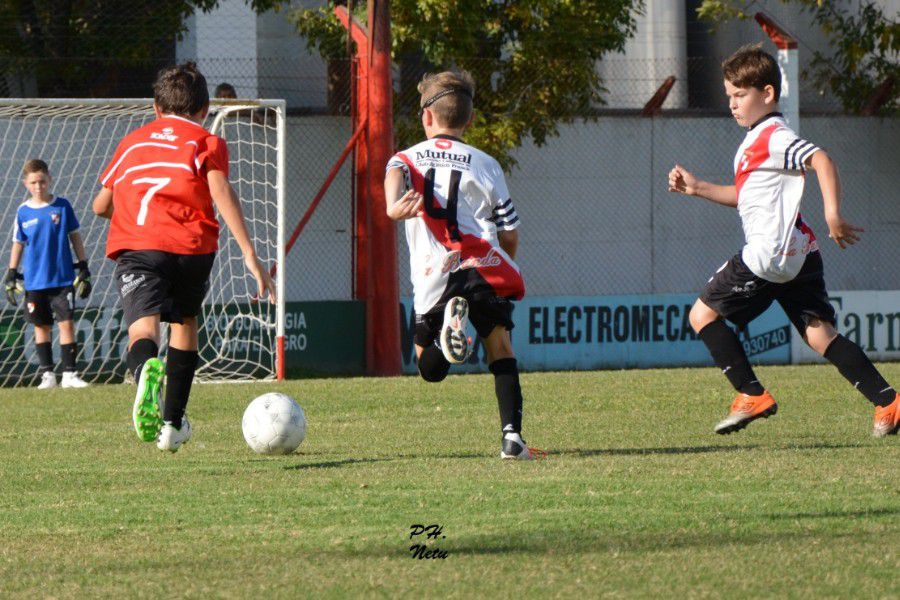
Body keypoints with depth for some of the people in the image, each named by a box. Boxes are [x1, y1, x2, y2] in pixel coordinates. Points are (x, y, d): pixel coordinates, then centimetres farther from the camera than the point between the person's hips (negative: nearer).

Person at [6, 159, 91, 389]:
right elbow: (18, 244, 8)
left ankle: (70, 374, -2)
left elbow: (75, 236, 5)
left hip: (63, 278, -1)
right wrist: (11, 276, 5)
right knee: (41, 327, 5)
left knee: (67, 323, -6)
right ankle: (47, 374, 12)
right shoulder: (23, 212, 2)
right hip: (34, 281, 1)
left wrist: (83, 267, 3)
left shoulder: (62, 206, -1)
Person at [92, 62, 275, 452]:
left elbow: (101, 205, 28)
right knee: (184, 321, 23)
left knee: (143, 325, -17)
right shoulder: (206, 142, 14)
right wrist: (249, 255, -10)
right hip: (193, 246, 0)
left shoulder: (132, 142, 25)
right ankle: (172, 424, 25)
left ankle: (147, 371, -53)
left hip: (135, 245, 0)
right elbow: (221, 191, -4)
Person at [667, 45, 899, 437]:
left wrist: (832, 215, -34)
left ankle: (751, 395, -2)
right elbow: (745, 197, 33)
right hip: (799, 255, 10)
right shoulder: (755, 141, 22)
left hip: (770, 254, -10)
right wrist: (697, 189, 25)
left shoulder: (774, 137, -10)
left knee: (703, 314, 1)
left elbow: (822, 162, -25)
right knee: (819, 333, 2)